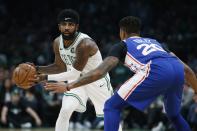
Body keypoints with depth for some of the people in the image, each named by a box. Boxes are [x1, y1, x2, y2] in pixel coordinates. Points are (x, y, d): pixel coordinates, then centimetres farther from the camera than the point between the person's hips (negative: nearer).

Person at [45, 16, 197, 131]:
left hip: (156, 72, -5)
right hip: (178, 70, 6)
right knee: (174, 114, 34)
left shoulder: (122, 45, 25)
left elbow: (99, 72, 11)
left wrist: (68, 86, 15)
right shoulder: (154, 42, 39)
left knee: (112, 106, 7)